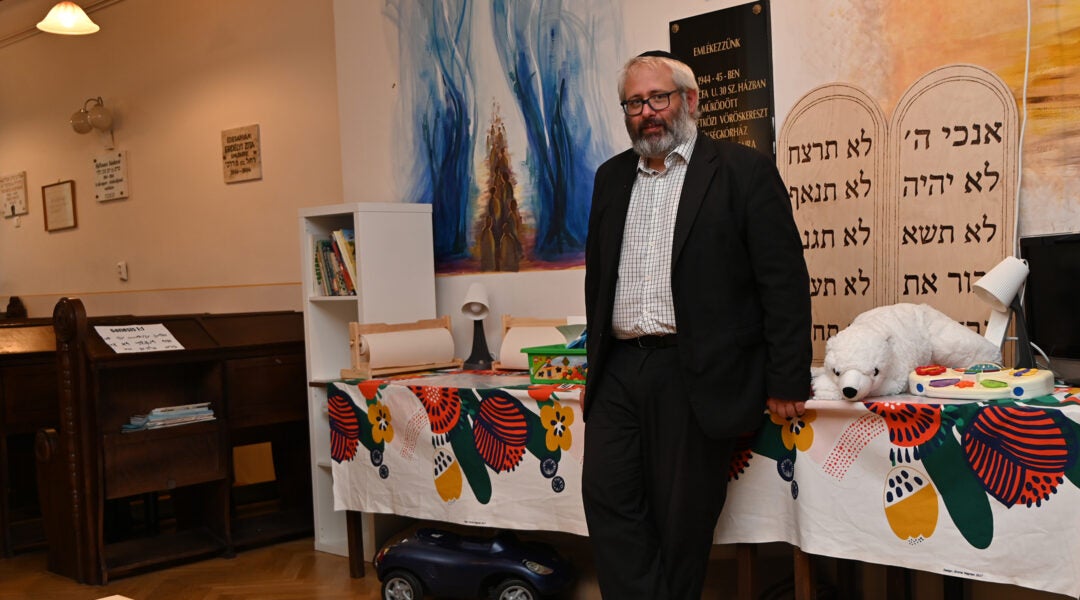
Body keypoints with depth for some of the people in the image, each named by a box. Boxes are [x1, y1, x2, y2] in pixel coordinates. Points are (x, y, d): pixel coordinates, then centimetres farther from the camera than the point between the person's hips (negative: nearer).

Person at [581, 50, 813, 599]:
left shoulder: (742, 171, -3)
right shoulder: (611, 177, 15)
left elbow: (784, 282, -6)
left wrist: (786, 383, -9)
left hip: (695, 377, -5)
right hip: (618, 372, 5)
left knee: (682, 519, 3)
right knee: (607, 498, 2)